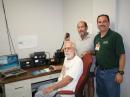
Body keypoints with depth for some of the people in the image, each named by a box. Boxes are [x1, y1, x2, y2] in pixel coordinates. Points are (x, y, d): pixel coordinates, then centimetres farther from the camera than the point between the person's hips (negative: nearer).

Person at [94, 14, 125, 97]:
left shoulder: (115, 36, -12)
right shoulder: (96, 37, 8)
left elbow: (122, 55, -14)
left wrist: (120, 72, -17)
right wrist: (96, 67, 10)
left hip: (111, 72, -6)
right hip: (99, 71, 6)